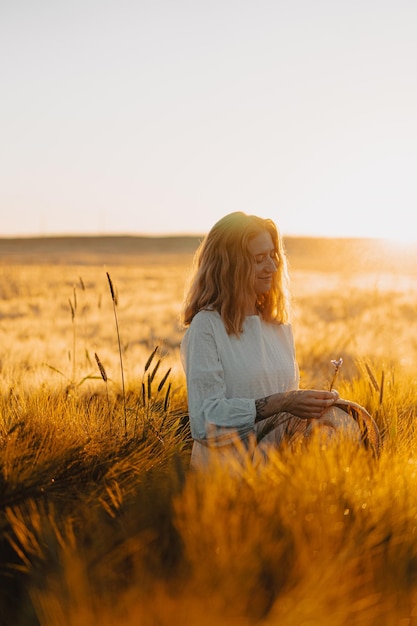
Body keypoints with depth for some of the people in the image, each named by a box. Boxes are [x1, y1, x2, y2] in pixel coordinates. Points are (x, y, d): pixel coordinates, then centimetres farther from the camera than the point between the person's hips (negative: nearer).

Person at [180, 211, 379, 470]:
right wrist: (279, 404, -19)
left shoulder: (281, 326, 17)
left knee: (340, 420, -25)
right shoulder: (206, 326, -5)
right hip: (225, 456, -7)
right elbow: (205, 420, -12)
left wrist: (314, 401, -3)